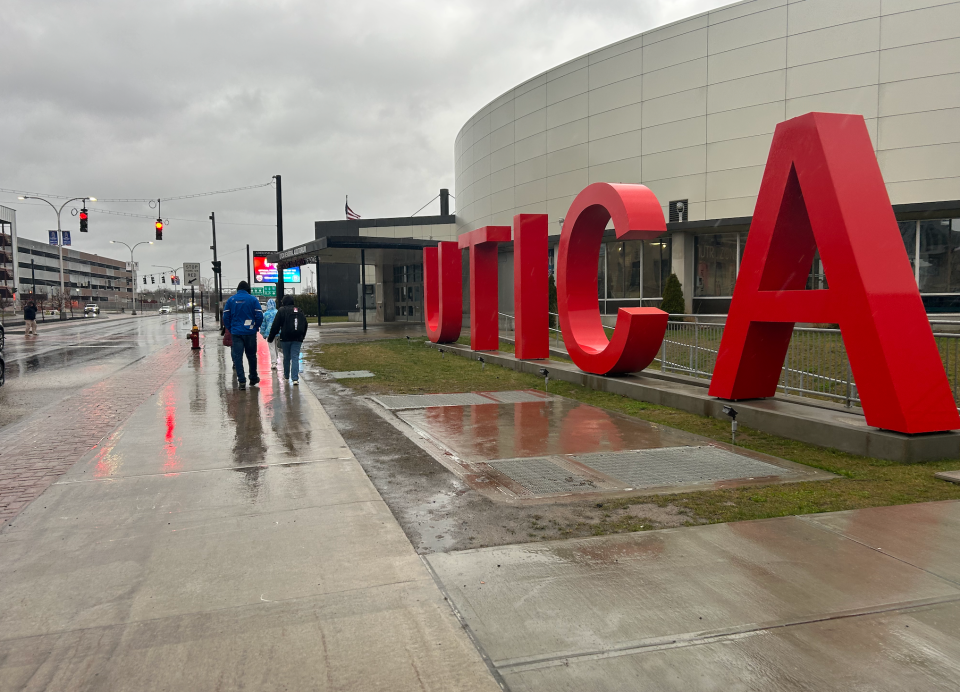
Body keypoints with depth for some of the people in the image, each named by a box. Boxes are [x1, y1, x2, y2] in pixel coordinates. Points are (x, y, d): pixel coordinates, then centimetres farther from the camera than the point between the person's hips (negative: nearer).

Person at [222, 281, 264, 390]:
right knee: (251, 356, 14)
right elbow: (260, 316, -7)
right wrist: (255, 327, 7)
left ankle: (242, 381, -5)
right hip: (250, 332, 0)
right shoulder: (253, 299, -3)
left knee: (237, 356, 2)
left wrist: (230, 329, 12)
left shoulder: (231, 300, 3)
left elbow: (225, 316, 2)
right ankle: (253, 379, 25)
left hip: (236, 333, 0)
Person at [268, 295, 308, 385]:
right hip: (298, 339, 2)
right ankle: (295, 378, -12)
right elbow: (305, 325, 18)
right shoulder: (300, 311, 11)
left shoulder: (281, 310, -3)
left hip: (285, 338, -2)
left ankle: (286, 376, 27)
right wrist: (302, 337, 28)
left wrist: (270, 338, 3)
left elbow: (275, 326, -5)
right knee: (295, 357, -1)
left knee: (286, 357, 12)